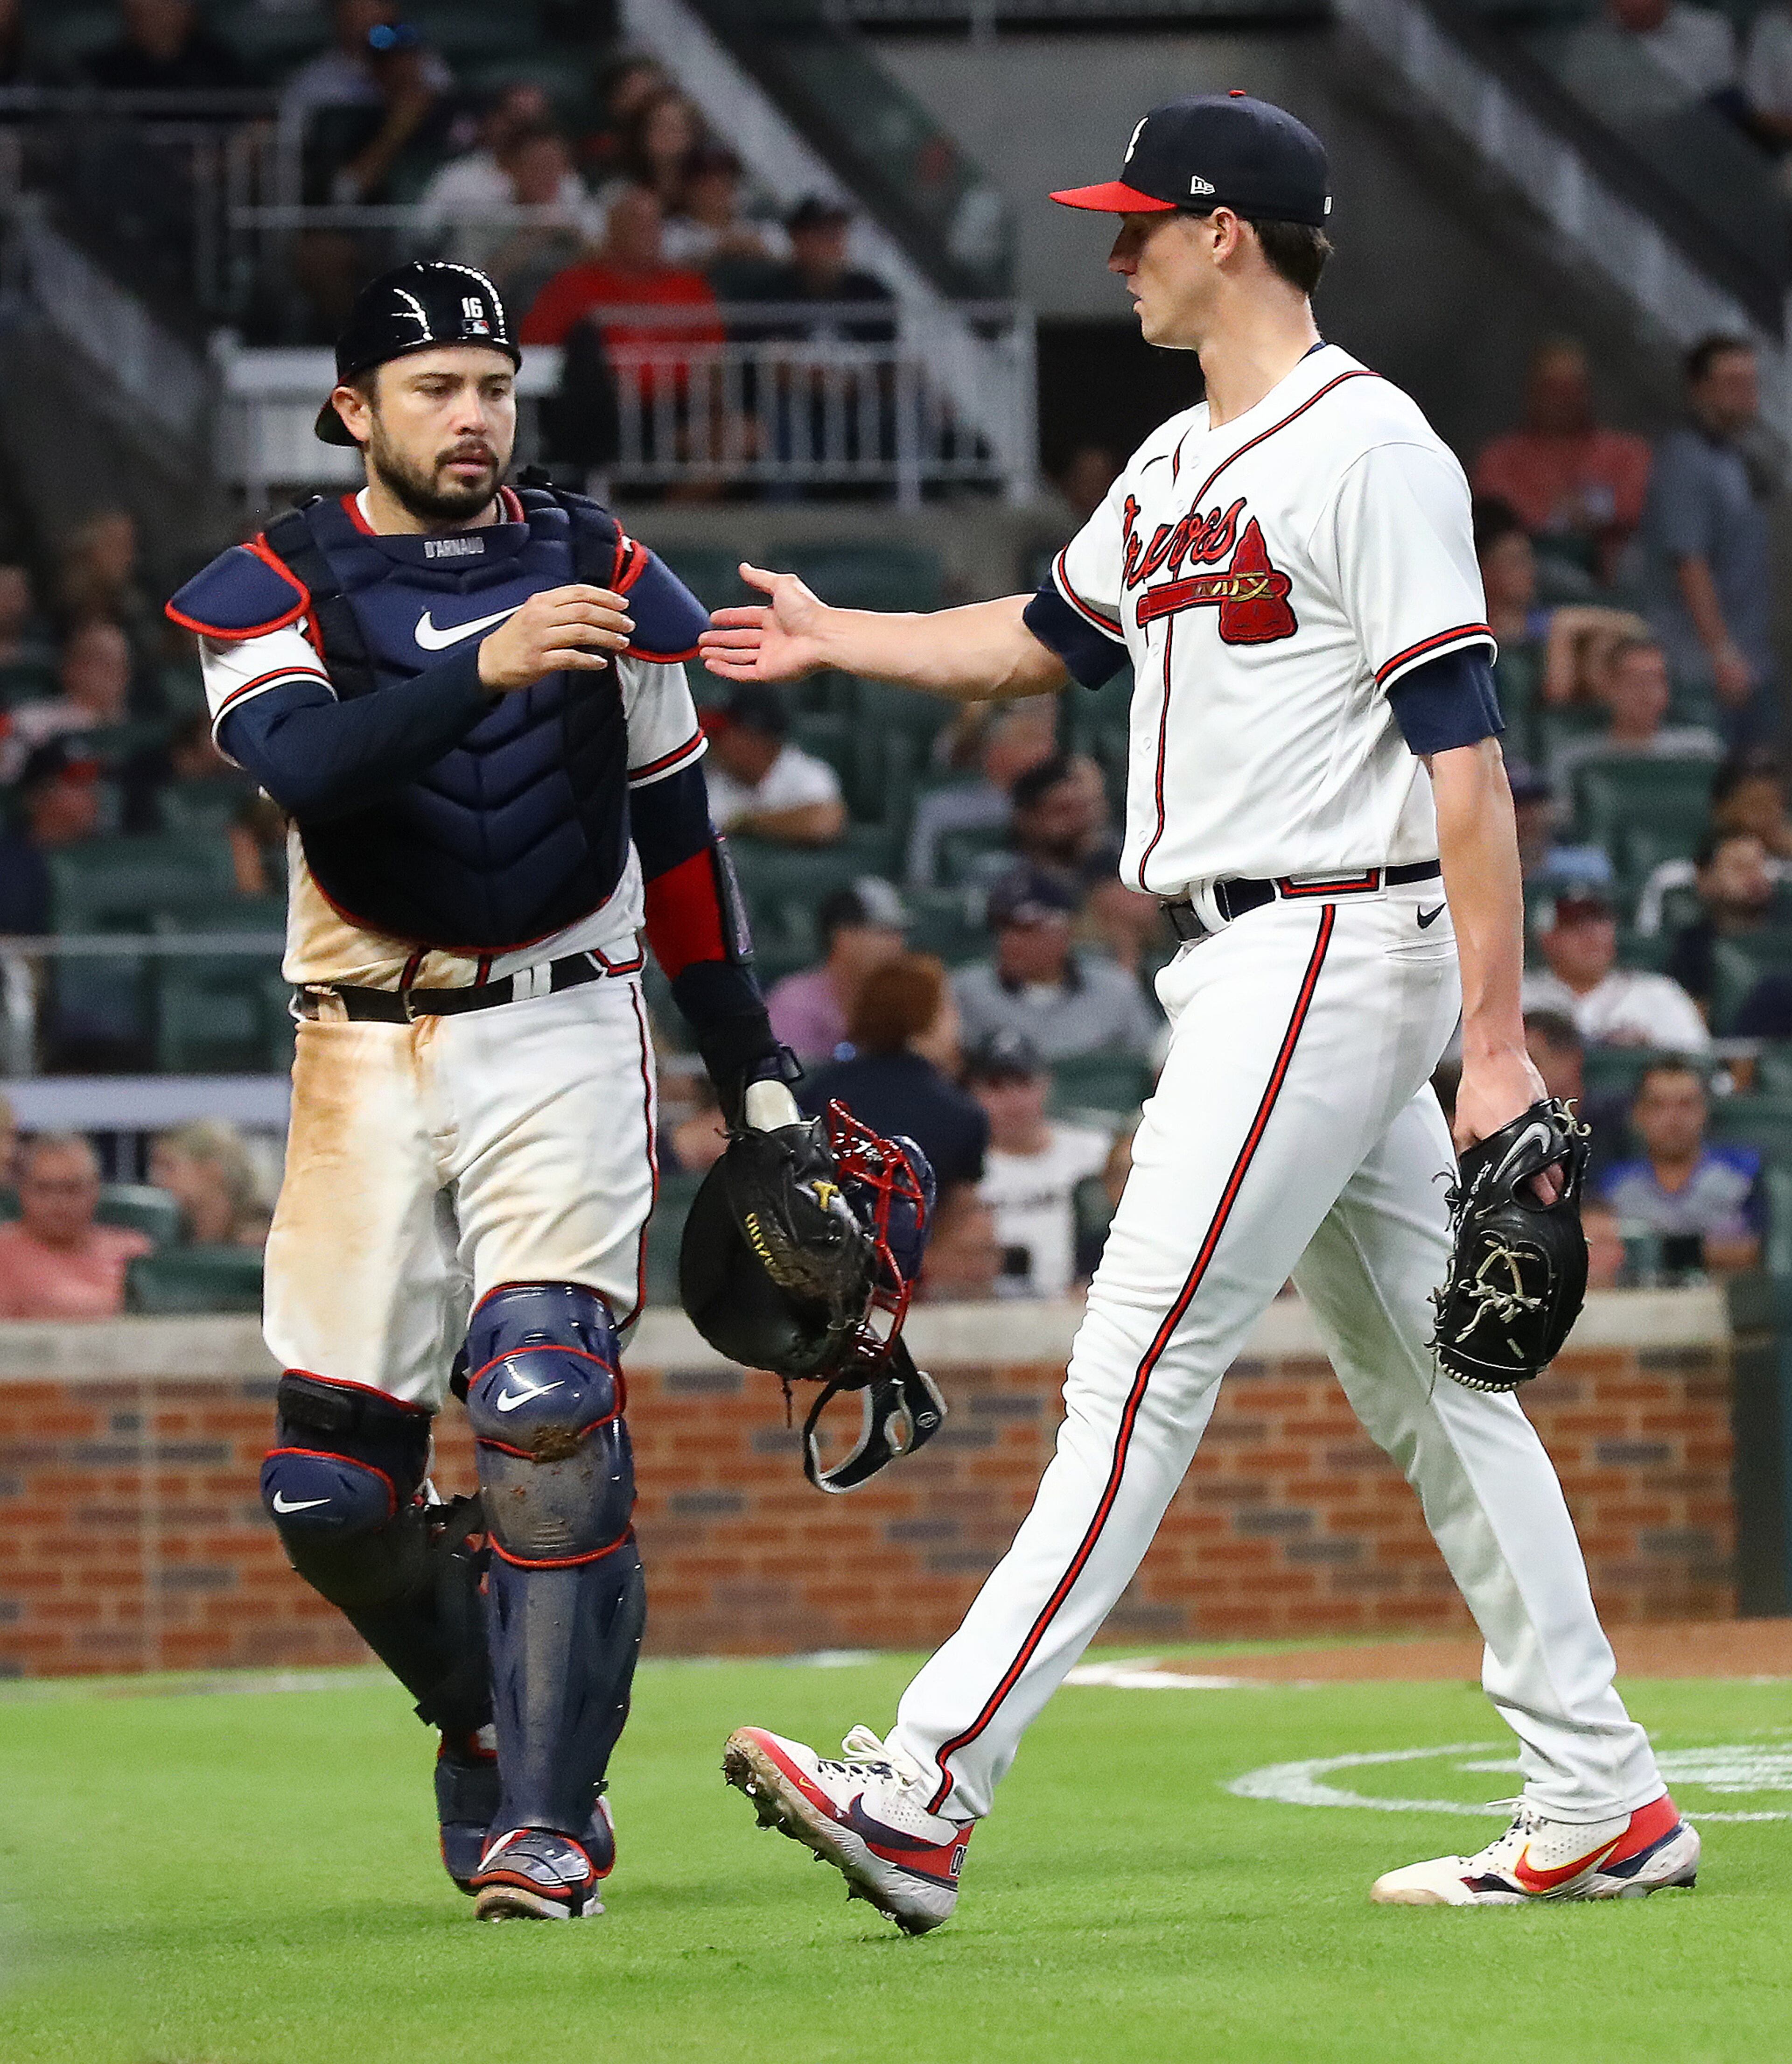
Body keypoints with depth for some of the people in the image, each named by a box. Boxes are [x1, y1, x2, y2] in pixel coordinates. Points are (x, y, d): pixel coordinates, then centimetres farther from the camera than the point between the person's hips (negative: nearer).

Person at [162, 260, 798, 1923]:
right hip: (366, 1060, 1)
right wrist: (483, 671, -36)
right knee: (329, 1492, 0)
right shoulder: (273, 591, 0)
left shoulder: (600, 576, 7)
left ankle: (546, 1813, -14)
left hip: (564, 1041, -1)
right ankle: (483, 1708, 28)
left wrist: (753, 1074, 14)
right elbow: (300, 763, -21)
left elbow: (677, 838, 14)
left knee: (548, 1411, -19)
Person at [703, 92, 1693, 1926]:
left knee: (1142, 1365, -13)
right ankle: (1600, 1807, 14)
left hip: (1335, 943, -10)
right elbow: (1051, 638, 36)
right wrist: (839, 641, 32)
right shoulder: (1176, 468, 16)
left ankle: (929, 1794, -17)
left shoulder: (1368, 451, -13)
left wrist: (1495, 1044, -21)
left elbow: (1464, 756, -17)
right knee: (1419, 1380, 10)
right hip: (1238, 971, 10)